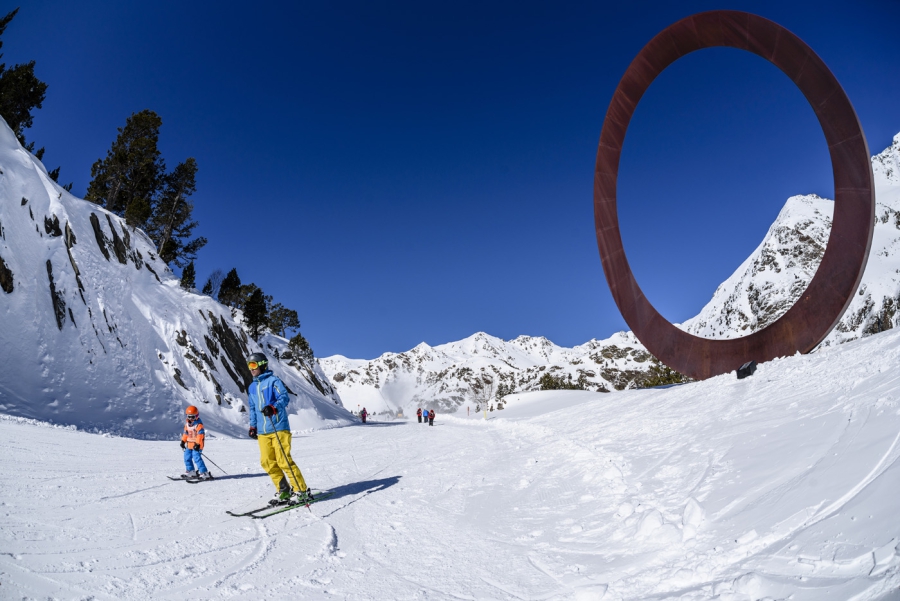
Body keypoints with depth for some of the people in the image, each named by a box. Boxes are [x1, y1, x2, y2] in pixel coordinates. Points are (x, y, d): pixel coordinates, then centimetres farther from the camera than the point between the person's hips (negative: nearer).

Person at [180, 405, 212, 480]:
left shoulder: (199, 424, -16)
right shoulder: (187, 423, 10)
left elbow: (200, 434, -22)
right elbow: (186, 432, 22)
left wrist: (198, 444, -29)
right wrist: (183, 441, 20)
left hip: (197, 444, -9)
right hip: (189, 443, 9)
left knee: (197, 458, -16)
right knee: (187, 457, 14)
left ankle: (205, 473, -15)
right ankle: (191, 472, 30)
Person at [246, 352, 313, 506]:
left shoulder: (273, 380, -3)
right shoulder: (252, 387, 19)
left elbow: (284, 397, -14)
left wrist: (273, 407, -31)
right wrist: (253, 426, 23)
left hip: (279, 428, -7)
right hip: (262, 431, 7)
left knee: (283, 461, -10)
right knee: (267, 462, 2)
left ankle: (302, 491, -1)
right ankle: (284, 491, 14)